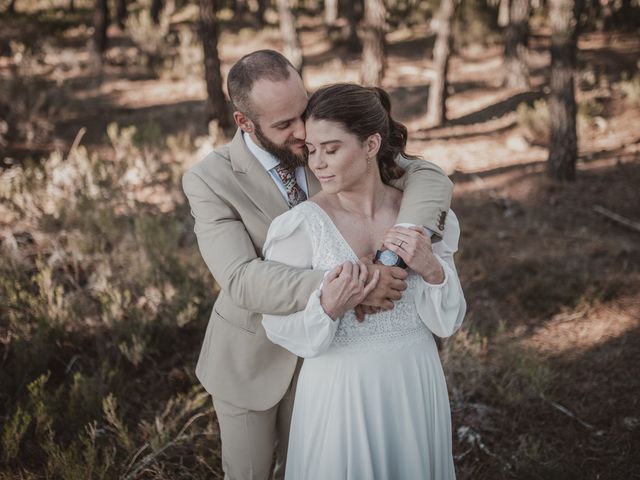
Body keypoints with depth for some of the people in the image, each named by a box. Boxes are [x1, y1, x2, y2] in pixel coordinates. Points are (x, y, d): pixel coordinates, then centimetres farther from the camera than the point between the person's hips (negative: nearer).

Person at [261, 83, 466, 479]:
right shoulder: (301, 225, -15)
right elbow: (279, 325, -9)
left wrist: (431, 269, -21)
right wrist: (327, 308, -27)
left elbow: (448, 321, -2)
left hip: (414, 386, 3)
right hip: (341, 392, -3)